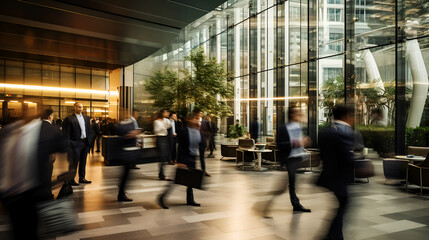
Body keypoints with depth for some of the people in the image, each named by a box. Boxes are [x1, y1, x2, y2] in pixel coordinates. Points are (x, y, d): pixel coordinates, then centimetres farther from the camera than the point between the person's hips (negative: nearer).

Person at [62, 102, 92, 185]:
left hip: (85, 143, 6)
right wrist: (69, 144, -13)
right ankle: (71, 180, 10)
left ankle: (82, 178, 25)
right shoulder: (69, 119, -7)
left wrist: (90, 139, 7)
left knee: (83, 162, 14)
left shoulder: (86, 118, 12)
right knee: (74, 163, 0)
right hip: (76, 143, -6)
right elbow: (66, 134, -9)